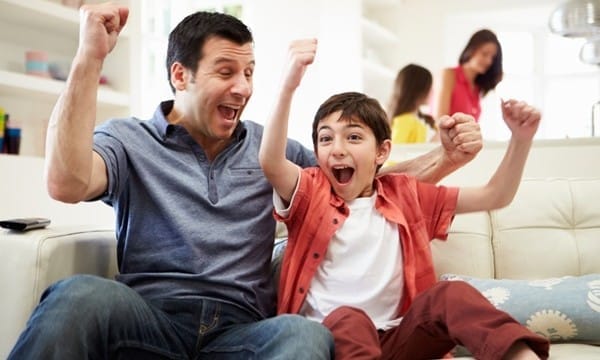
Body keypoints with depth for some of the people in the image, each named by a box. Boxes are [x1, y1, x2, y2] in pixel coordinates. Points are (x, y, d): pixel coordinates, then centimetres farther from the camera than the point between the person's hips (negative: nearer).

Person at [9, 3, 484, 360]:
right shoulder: (129, 140, 8)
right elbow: (67, 183, -14)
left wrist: (446, 158, 6)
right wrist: (89, 59, -17)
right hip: (151, 321, -2)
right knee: (82, 296, -37)